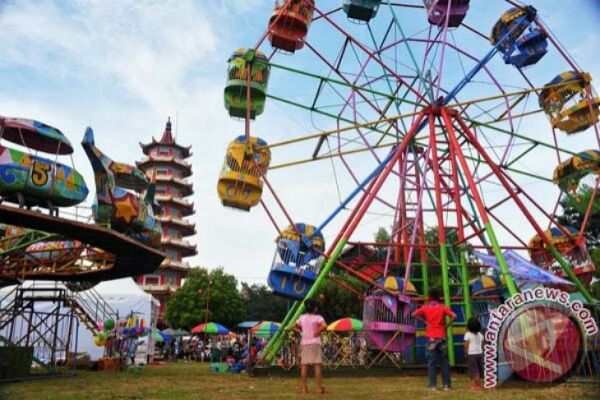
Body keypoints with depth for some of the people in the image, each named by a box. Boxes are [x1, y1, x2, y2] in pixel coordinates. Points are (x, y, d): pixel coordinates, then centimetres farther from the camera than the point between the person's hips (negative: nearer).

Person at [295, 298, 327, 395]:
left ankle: (303, 388, 7)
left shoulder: (302, 317, 6)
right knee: (317, 365, 0)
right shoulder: (317, 317, -6)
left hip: (304, 343, 3)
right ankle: (319, 388, 1)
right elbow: (324, 326, -22)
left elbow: (297, 325, 21)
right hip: (315, 343, -3)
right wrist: (318, 331, -10)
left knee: (304, 365, 5)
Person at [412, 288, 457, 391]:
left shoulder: (425, 307, 3)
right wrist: (447, 325, -2)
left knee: (431, 362, 3)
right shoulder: (443, 307, 1)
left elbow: (414, 314, -5)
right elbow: (454, 316, -13)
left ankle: (432, 385, 1)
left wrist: (425, 321, 0)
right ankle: (446, 385, 8)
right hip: (441, 337, 0)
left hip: (431, 337, 0)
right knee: (444, 361, 8)